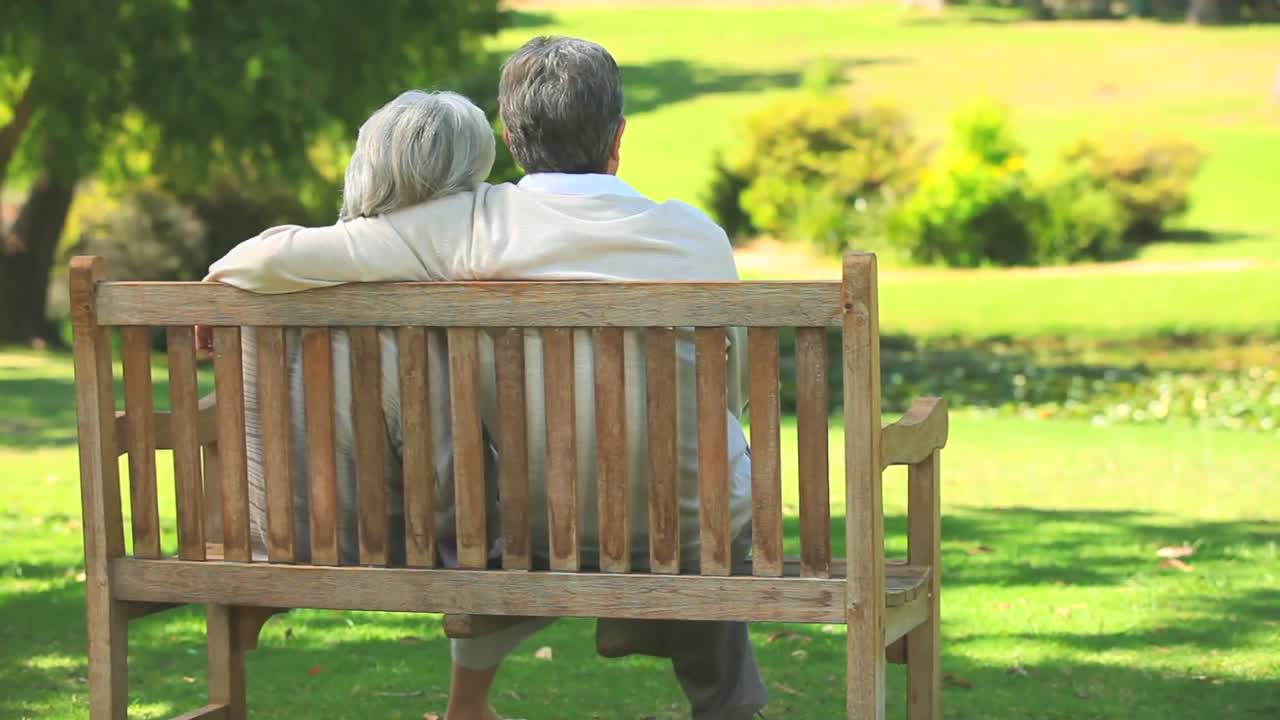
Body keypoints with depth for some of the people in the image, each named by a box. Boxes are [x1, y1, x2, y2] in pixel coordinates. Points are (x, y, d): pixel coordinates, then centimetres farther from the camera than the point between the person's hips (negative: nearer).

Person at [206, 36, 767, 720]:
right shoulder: (697, 236, -12)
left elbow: (276, 260, -19)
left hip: (548, 529, 1)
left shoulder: (475, 226, -16)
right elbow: (729, 394, 1)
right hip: (700, 529, 0)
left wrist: (218, 282, 5)